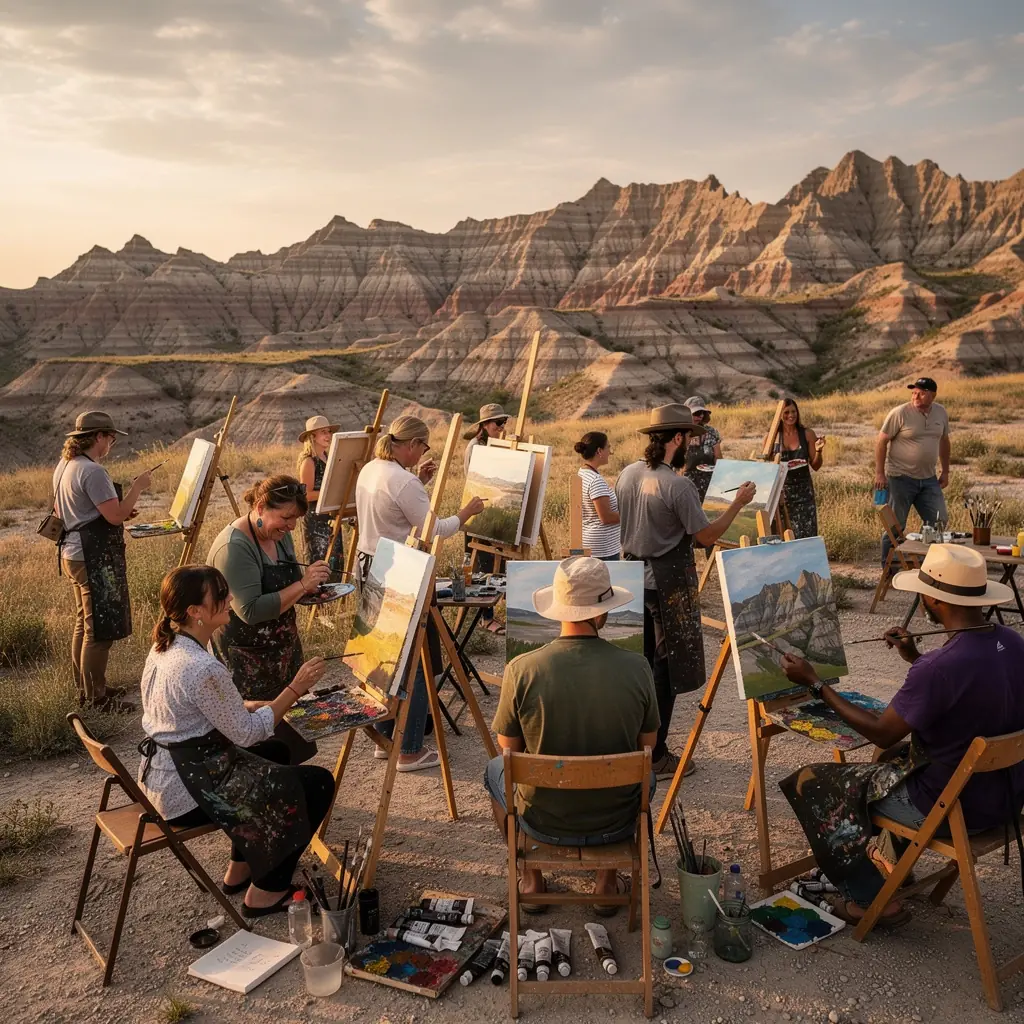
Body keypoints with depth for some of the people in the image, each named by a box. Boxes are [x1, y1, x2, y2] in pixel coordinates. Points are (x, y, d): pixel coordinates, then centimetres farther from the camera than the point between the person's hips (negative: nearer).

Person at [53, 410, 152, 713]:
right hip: (94, 558, -11)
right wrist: (137, 487, -9)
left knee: (84, 623, 19)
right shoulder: (92, 471, -20)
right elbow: (115, 516, -23)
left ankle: (85, 687, 29)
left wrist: (121, 512, 17)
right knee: (100, 629, -3)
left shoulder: (63, 466, 12)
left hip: (73, 553, 11)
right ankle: (95, 698, 4)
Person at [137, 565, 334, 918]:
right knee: (318, 783, -3)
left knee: (276, 752, 27)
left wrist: (258, 705, 6)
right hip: (187, 792, -10)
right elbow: (247, 733, -19)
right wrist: (295, 689, -14)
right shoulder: (204, 669, -28)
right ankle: (265, 892, 11)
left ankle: (240, 870, 33)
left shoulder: (165, 647, 2)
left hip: (159, 776, 10)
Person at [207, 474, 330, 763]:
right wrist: (302, 585, -26)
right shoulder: (234, 547, -20)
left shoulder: (279, 535, 7)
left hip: (282, 651, 9)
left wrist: (311, 585, 0)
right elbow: (250, 611, -27)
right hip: (246, 661, -8)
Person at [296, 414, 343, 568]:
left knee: (335, 562, 11)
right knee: (319, 562, -5)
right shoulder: (308, 461, -13)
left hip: (330, 518, 8)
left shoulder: (327, 457, 11)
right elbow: (307, 495, -18)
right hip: (315, 520, -8)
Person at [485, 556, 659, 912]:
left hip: (543, 822, -1)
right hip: (616, 823, 1)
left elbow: (509, 747, -6)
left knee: (495, 769, 31)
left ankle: (531, 879, 36)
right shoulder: (636, 668, -18)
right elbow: (647, 746, -2)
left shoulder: (521, 669, -22)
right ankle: (607, 881, 35)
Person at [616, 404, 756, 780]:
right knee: (665, 668, 3)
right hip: (668, 585, -7)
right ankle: (655, 756, 9)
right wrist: (738, 503, -4)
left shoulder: (627, 474, 3)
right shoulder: (678, 485, -20)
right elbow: (706, 536, -13)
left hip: (633, 579, 7)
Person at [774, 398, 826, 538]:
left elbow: (815, 466, 3)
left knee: (806, 535, -2)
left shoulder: (807, 434, -1)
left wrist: (818, 451, -14)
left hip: (804, 491, 0)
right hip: (781, 491, 0)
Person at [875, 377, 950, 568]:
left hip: (929, 479, 5)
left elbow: (944, 441, 17)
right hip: (901, 478, -5)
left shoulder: (940, 412, 4)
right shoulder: (899, 413, -12)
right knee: (896, 526, 2)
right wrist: (879, 473, -13)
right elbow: (881, 442, -9)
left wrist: (945, 471, 16)